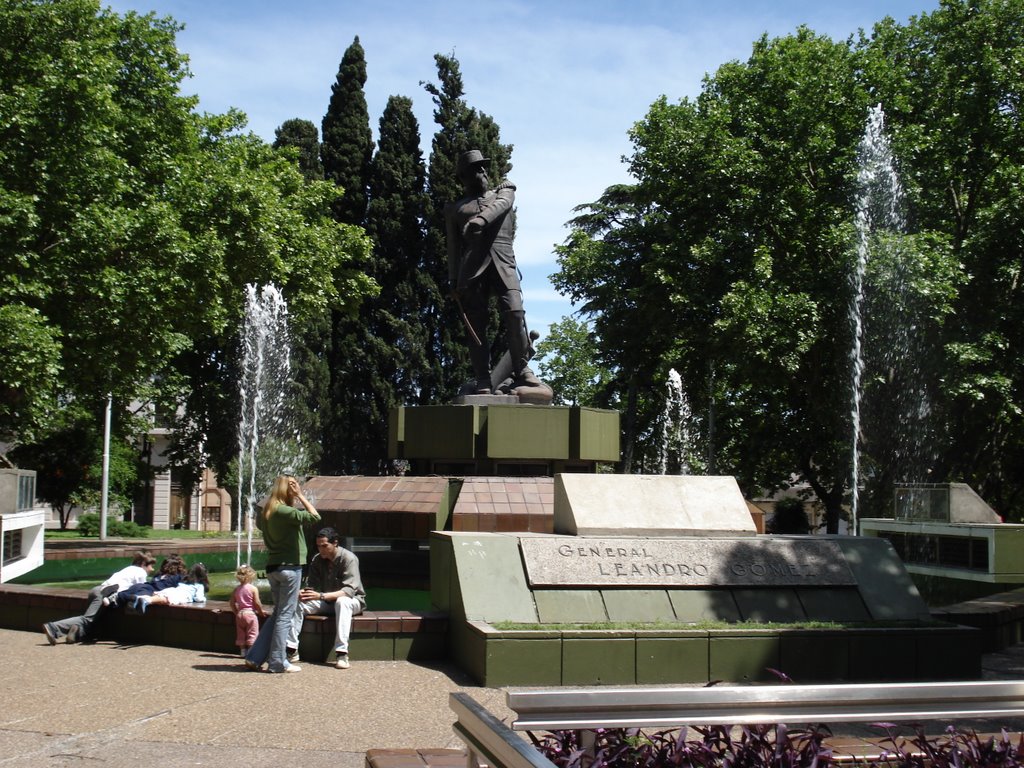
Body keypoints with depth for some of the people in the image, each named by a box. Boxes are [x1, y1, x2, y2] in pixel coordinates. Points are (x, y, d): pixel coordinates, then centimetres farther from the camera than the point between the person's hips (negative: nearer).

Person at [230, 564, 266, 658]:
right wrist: (261, 611, 4)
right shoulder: (253, 589, -9)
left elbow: (232, 602, 8)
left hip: (240, 614, 5)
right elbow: (257, 603, -11)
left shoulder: (236, 589, 6)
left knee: (241, 634, 14)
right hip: (250, 613, -5)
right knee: (252, 634, 0)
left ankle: (243, 651, 16)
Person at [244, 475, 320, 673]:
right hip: (289, 567, -9)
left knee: (278, 613, 17)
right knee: (285, 615, 0)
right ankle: (278, 662, 5)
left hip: (273, 567, 9)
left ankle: (255, 657, 17)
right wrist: (301, 496, -11)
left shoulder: (267, 512, 9)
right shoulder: (284, 511, -16)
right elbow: (315, 517, -21)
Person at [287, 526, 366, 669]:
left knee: (342, 601, -40)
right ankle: (291, 648, -23)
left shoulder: (349, 559, -20)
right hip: (327, 603, 5)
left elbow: (349, 591, -29)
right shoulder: (317, 560, -3)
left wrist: (321, 596, -41)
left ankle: (341, 653, -46)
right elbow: (314, 585, -3)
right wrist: (303, 592, -28)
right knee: (297, 602, -17)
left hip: (352, 600, -5)